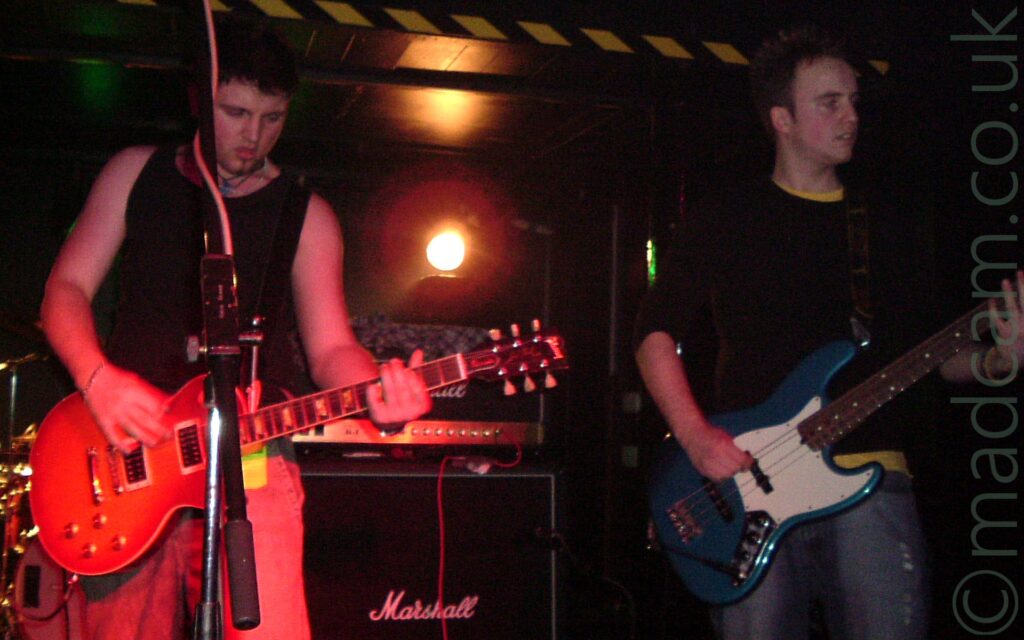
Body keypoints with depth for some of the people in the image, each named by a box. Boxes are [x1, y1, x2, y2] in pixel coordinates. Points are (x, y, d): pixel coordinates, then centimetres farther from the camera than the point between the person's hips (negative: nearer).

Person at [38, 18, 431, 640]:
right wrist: (99, 379, -11)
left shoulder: (305, 215, 7)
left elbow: (329, 346, 1)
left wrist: (377, 388, -22)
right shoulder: (137, 173, 11)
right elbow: (67, 287, 8)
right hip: (127, 460, 2)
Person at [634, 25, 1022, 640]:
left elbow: (922, 349, 17)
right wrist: (696, 438, -9)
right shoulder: (726, 218, 9)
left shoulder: (879, 227, 18)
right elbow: (656, 331, 5)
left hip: (870, 476, 2)